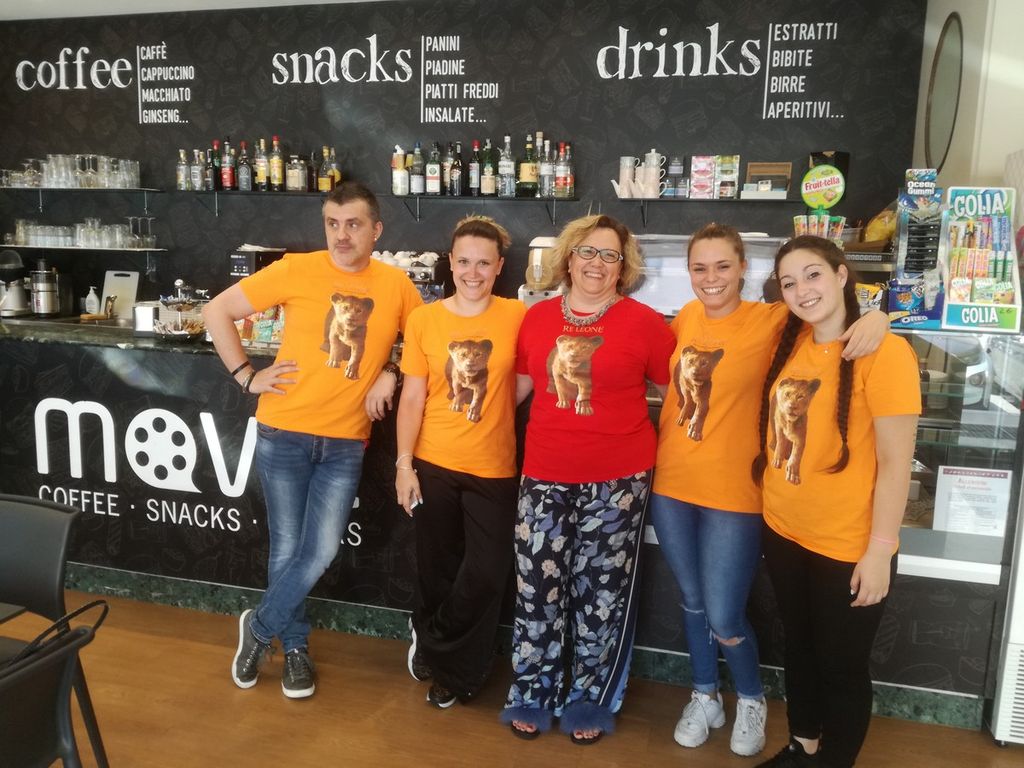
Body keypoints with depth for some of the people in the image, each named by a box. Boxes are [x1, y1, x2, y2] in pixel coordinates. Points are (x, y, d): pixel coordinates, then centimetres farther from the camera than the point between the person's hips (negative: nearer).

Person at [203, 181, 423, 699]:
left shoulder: (397, 285, 0)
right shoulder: (296, 270, -6)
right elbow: (216, 312, -1)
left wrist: (391, 374, -5)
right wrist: (246, 377, -6)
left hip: (346, 442, 2)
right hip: (283, 434, -1)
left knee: (320, 552, 1)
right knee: (286, 548, 8)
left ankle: (258, 628, 27)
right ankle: (294, 647, 32)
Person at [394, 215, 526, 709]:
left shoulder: (517, 317, -5)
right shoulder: (424, 320, -3)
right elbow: (412, 398, -1)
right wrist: (403, 463, -5)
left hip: (494, 469, 0)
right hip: (434, 464, 1)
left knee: (485, 576, 2)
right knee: (437, 571, 14)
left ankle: (432, 650, 28)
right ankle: (455, 669, 38)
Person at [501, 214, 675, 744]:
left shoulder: (644, 322, -5)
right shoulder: (537, 317, 5)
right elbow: (519, 386, 15)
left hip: (617, 480, -2)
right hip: (545, 477, 3)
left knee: (602, 592, 10)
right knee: (537, 587, 9)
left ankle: (589, 702, 29)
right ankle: (532, 696, 29)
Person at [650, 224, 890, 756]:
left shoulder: (770, 320, -11)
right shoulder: (685, 318, 3)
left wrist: (876, 315, -28)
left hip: (732, 494, -4)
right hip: (670, 485, 5)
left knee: (724, 619, 2)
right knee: (692, 602, 19)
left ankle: (751, 700, 34)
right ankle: (704, 696, 42)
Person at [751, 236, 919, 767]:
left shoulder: (884, 351, -19)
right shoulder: (790, 343, 1)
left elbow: (895, 463, -17)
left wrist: (880, 550, -16)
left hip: (848, 548, -6)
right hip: (783, 532, 6)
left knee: (841, 666, 13)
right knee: (798, 650, 23)